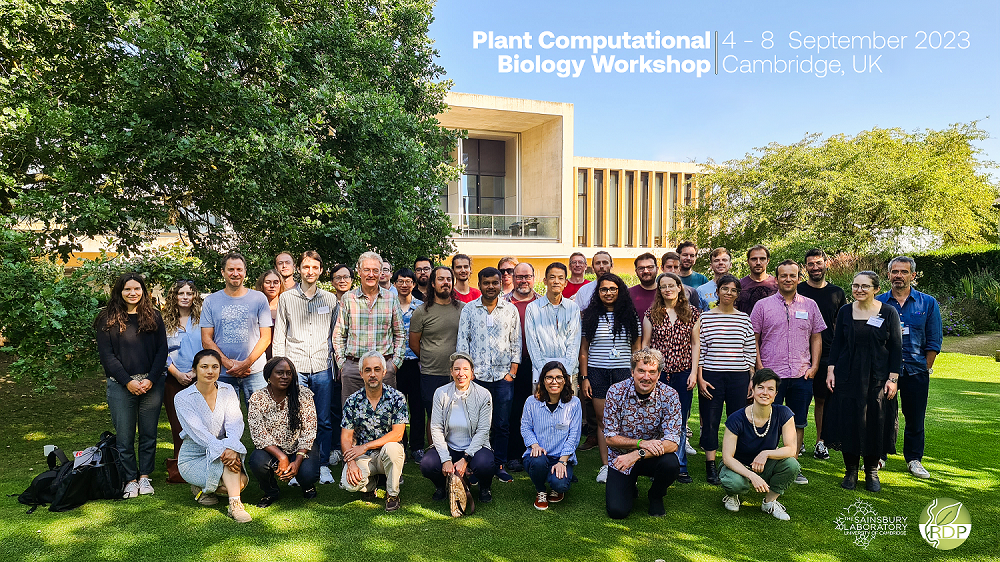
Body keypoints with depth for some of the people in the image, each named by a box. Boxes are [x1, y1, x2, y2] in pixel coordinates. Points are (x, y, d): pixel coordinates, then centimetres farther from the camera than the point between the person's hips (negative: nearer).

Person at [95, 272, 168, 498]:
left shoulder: (153, 316, 7)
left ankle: (144, 476, 19)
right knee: (124, 436, 3)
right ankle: (130, 479, 15)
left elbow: (162, 350, 4)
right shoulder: (107, 319, 3)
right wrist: (128, 382, -10)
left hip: (151, 384, 1)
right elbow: (106, 355, -2)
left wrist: (150, 380, -8)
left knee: (149, 433, 7)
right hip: (121, 385, -1)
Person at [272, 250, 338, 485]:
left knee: (324, 420, 4)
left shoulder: (330, 299, 10)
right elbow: (279, 335, 7)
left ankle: (323, 465, 16)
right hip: (294, 368, -1)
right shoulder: (286, 298, 7)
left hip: (322, 368, 1)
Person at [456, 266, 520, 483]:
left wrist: (513, 371, 2)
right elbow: (462, 341, 6)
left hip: (503, 376, 1)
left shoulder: (511, 310, 8)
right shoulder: (468, 310, 6)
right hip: (477, 375, -1)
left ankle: (500, 465, 16)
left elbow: (516, 343, 9)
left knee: (502, 423, 4)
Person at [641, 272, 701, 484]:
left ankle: (680, 467, 17)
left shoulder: (692, 313, 6)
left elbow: (695, 344, 7)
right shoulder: (651, 314, 4)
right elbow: (645, 344, 6)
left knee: (680, 422, 6)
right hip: (658, 373, 0)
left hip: (683, 373, 1)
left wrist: (694, 372, 0)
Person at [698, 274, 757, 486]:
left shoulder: (744, 319, 7)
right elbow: (699, 350, -1)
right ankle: (710, 467, 12)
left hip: (739, 377, 2)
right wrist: (700, 378, -6)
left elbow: (751, 352, 9)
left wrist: (752, 379, 6)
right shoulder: (706, 317, 0)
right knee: (710, 421, 2)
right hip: (711, 376, -2)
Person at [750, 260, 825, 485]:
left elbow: (816, 338, 12)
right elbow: (754, 339, 2)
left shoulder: (810, 305, 9)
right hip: (771, 374, -2)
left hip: (802, 375, 3)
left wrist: (814, 366, 2)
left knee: (798, 422, 9)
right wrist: (760, 368, -6)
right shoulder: (763, 305, 2)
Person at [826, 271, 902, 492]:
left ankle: (872, 472, 20)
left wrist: (893, 378, -6)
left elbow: (896, 348, 0)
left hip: (877, 378, -1)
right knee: (848, 423, 2)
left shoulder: (888, 312, -1)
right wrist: (831, 370, 0)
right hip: (848, 377, 1)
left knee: (876, 424, 4)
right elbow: (836, 343, 7)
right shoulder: (845, 312, 3)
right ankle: (851, 470, 17)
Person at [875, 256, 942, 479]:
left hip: (916, 371, 0)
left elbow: (933, 341, 5)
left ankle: (914, 459, 25)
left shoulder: (928, 303, 3)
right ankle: (877, 457, 20)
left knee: (915, 418, 9)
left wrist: (925, 369, 1)